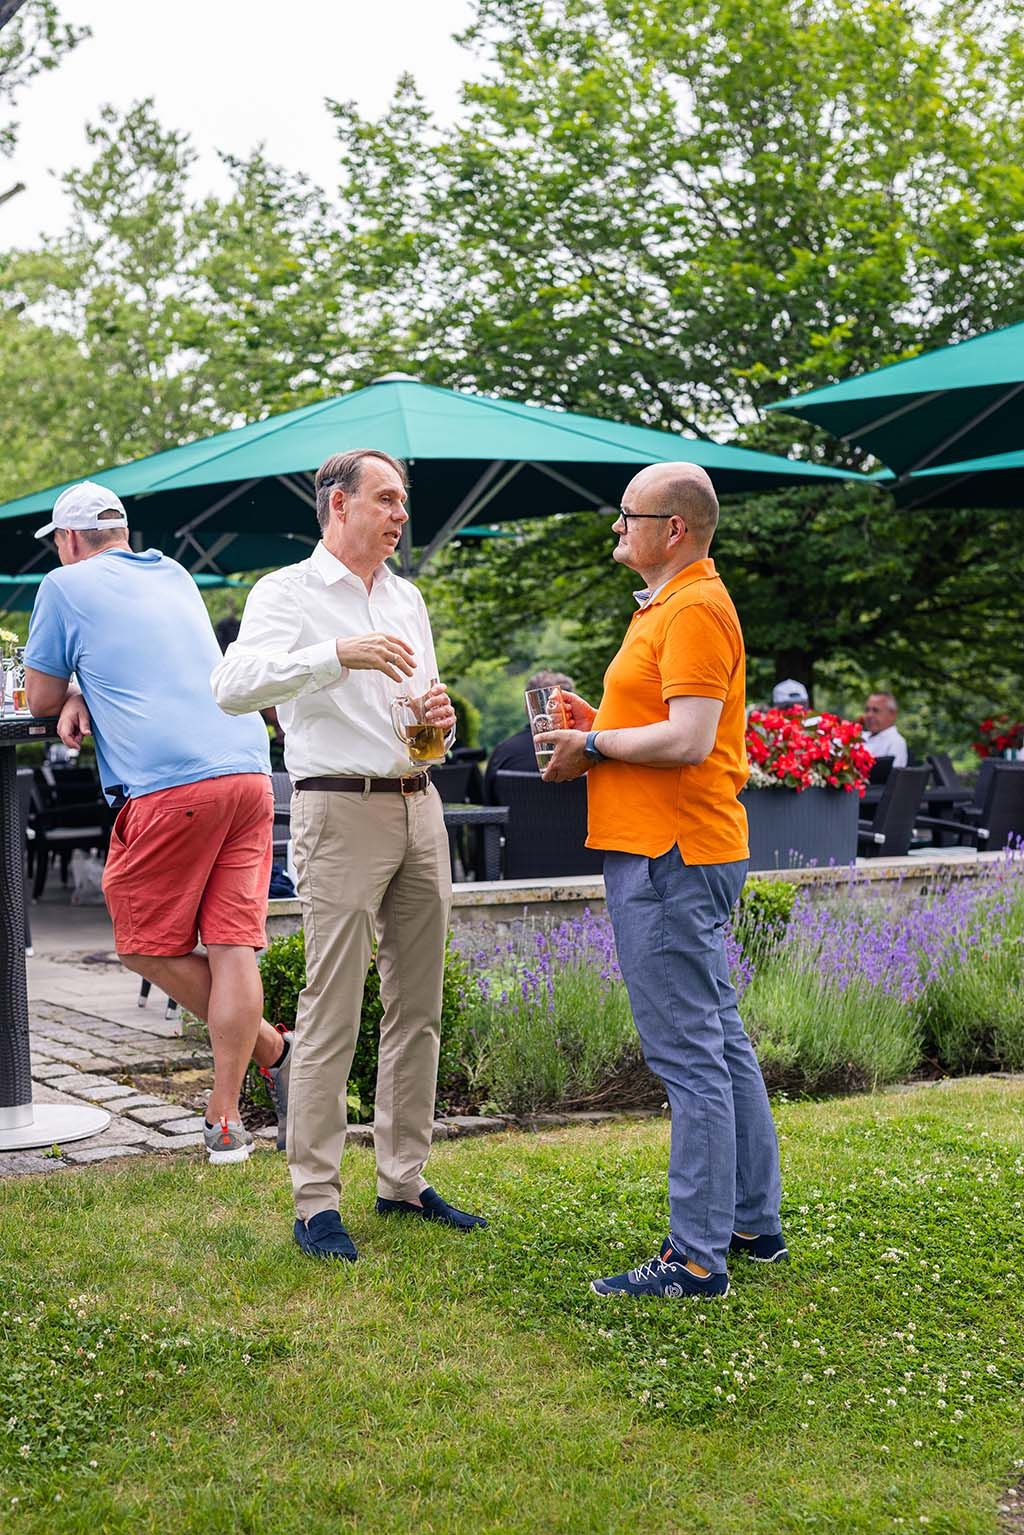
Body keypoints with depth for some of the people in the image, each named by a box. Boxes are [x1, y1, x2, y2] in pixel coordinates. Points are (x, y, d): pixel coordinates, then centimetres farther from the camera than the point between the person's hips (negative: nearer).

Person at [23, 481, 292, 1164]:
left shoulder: (67, 586, 7)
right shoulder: (176, 577, 24)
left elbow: (41, 698, 13)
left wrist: (71, 695, 34)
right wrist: (86, 696, 17)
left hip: (169, 786, -6)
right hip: (248, 771, 6)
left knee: (146, 945, 9)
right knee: (232, 944, 2)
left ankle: (269, 1048, 9)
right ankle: (225, 1117, 1)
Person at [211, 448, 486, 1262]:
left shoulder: (409, 599, 18)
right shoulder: (287, 593, -4)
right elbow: (234, 686, -21)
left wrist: (441, 717, 3)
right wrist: (337, 654, -32)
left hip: (420, 807, 7)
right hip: (342, 812, -7)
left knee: (418, 1007, 10)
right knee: (332, 1014, -7)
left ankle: (405, 1179, 19)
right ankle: (316, 1201, 0)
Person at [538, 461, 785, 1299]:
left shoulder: (695, 608, -15)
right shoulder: (673, 603, 19)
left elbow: (688, 739, -24)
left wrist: (595, 747, -12)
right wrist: (598, 723, 10)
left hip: (669, 856, -11)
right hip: (681, 851, 11)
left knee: (688, 1054, -8)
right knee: (720, 1040, 16)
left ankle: (697, 1258, -3)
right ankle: (754, 1223, 25)